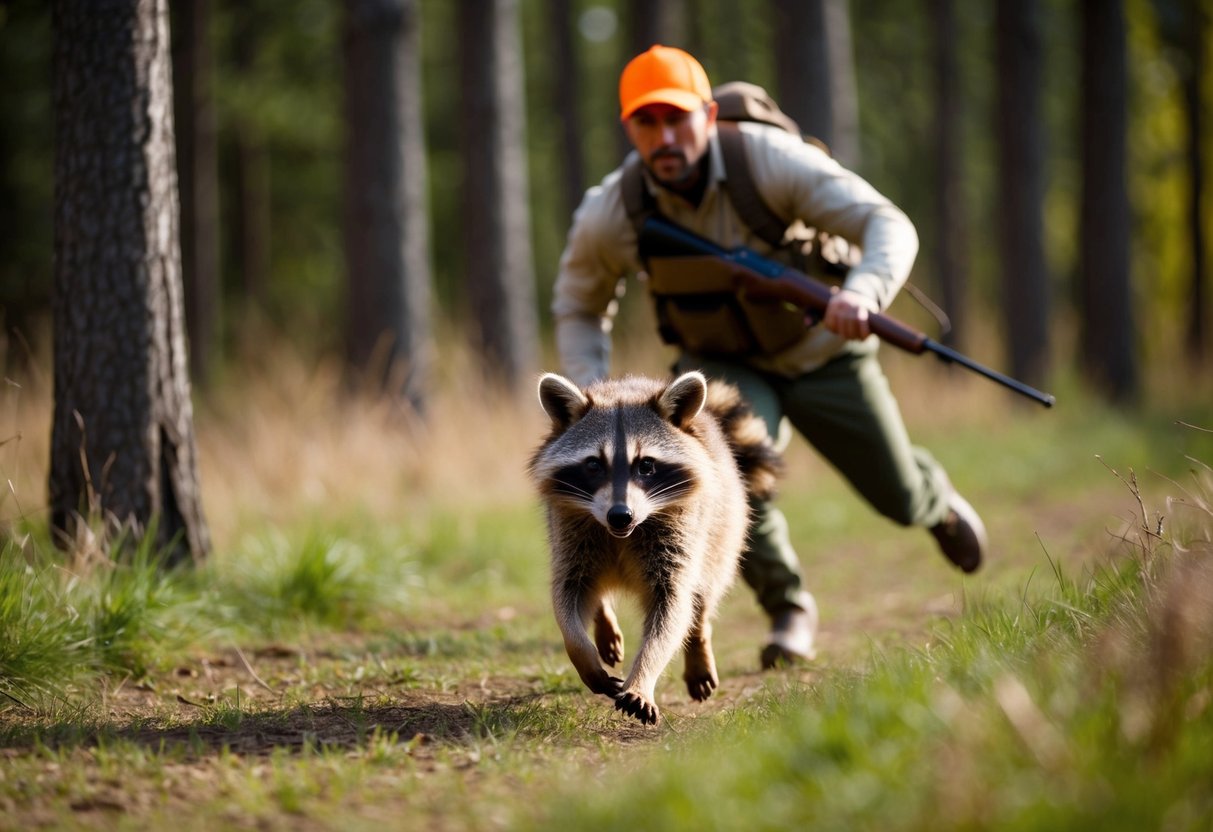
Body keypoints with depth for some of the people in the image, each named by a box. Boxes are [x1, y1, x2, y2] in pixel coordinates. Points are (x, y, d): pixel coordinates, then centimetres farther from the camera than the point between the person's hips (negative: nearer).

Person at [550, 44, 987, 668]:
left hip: (818, 351, 0)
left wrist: (863, 292, -58)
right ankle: (787, 610, -7)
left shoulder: (771, 159, -32)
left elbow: (889, 226, -36)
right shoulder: (608, 217, -24)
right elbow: (579, 309, -3)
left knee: (899, 499, 10)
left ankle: (934, 496, 52)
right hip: (725, 363, 0)